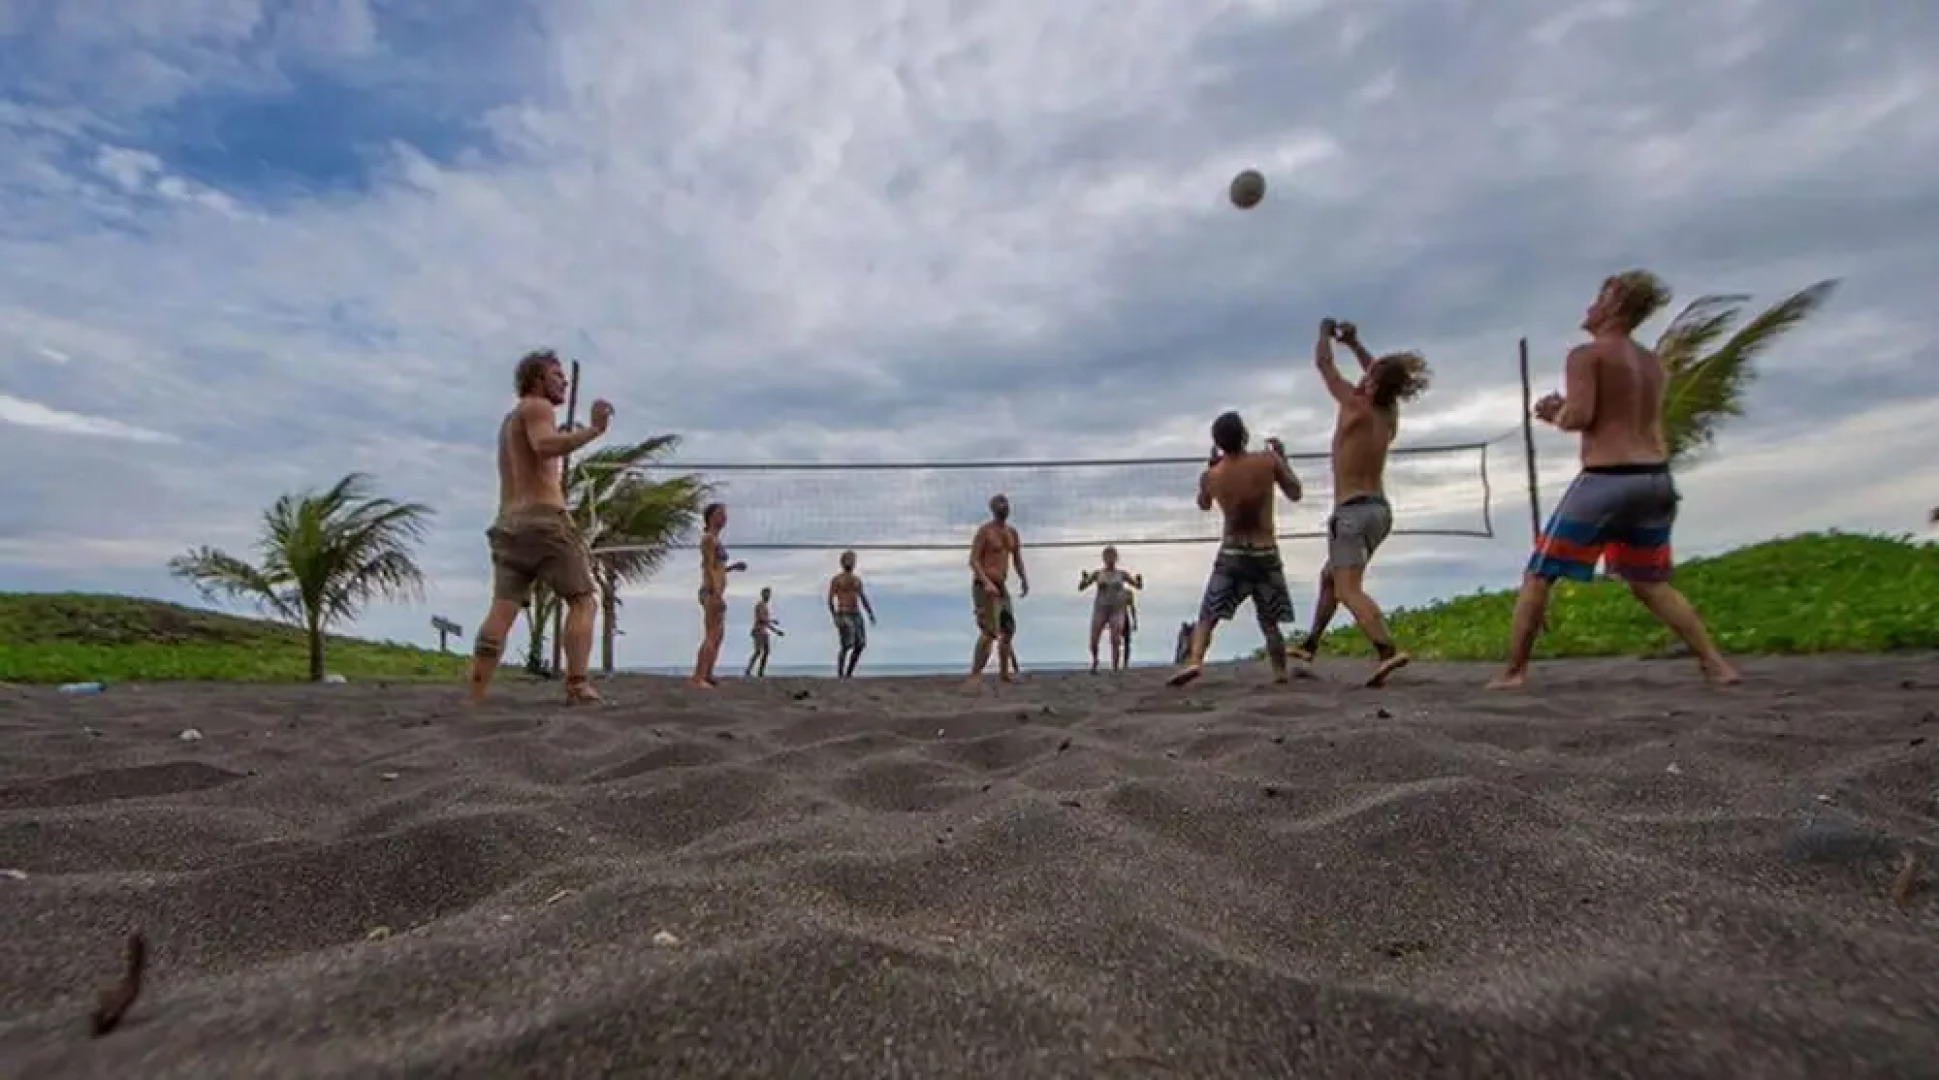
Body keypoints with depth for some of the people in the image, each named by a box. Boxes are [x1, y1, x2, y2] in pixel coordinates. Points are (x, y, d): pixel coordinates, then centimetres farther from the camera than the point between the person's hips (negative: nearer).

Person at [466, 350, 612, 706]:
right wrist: (594, 429, -17)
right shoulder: (537, 406, 1)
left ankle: (475, 697, -7)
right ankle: (577, 686, -20)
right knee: (583, 601, -7)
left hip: (508, 523, 9)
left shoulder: (510, 418, 30)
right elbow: (545, 446, -20)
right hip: (543, 519, -9)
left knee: (502, 610, 0)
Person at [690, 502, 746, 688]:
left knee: (719, 636, 15)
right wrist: (718, 595, -24)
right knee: (711, 638, -13)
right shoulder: (709, 538, -10)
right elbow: (709, 568, -18)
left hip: (715, 594, 10)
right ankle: (697, 678, -16)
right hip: (712, 594, -10)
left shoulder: (715, 540, 19)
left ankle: (708, 676, 21)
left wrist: (733, 567, 16)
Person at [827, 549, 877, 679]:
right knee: (846, 646, -14)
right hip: (843, 616, -6)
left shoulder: (857, 579, 17)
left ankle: (849, 673, 8)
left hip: (857, 616, 6)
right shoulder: (836, 579, -1)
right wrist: (834, 617, -19)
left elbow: (863, 599, 18)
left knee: (860, 645, -4)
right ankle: (840, 675, -4)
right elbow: (830, 600, -7)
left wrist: (871, 614, 7)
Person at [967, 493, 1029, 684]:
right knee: (989, 632, -19)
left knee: (1008, 629, 16)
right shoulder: (984, 530, -10)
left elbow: (1017, 559, 22)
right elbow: (973, 560, -16)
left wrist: (1024, 580, 10)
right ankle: (975, 674, -16)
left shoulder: (1012, 532, 13)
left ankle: (1004, 672, 31)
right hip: (984, 586, -8)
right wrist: (987, 583, -28)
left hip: (1001, 587, 9)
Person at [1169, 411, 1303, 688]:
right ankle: (1280, 672, 13)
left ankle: (1195, 661, -20)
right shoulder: (1268, 461, -6)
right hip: (1266, 554, 1)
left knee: (1207, 616, 1)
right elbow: (1295, 494, 9)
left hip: (1232, 554, 0)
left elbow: (1204, 505, 20)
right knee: (1269, 623, 15)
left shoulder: (1210, 476, -3)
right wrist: (1282, 457, 19)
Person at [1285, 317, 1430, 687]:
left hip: (1354, 511, -9)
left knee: (1349, 590, -17)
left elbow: (1323, 365, -3)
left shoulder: (1357, 407, -13)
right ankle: (1310, 644, 32)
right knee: (1330, 575, 23)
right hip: (1378, 508, 9)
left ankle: (1387, 650, -34)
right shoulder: (1390, 412, 7)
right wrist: (1355, 343, 28)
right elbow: (1382, 375, 27)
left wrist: (1325, 332, 14)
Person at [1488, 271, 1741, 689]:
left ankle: (1513, 670, 2)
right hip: (1655, 479, 7)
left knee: (1538, 574, 2)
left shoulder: (1586, 354, -5)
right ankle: (1716, 663, 13)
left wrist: (1556, 414, 6)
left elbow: (1579, 417, -15)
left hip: (1606, 480, -7)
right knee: (1650, 583, 20)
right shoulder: (1652, 363, 17)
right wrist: (1562, 412, 21)